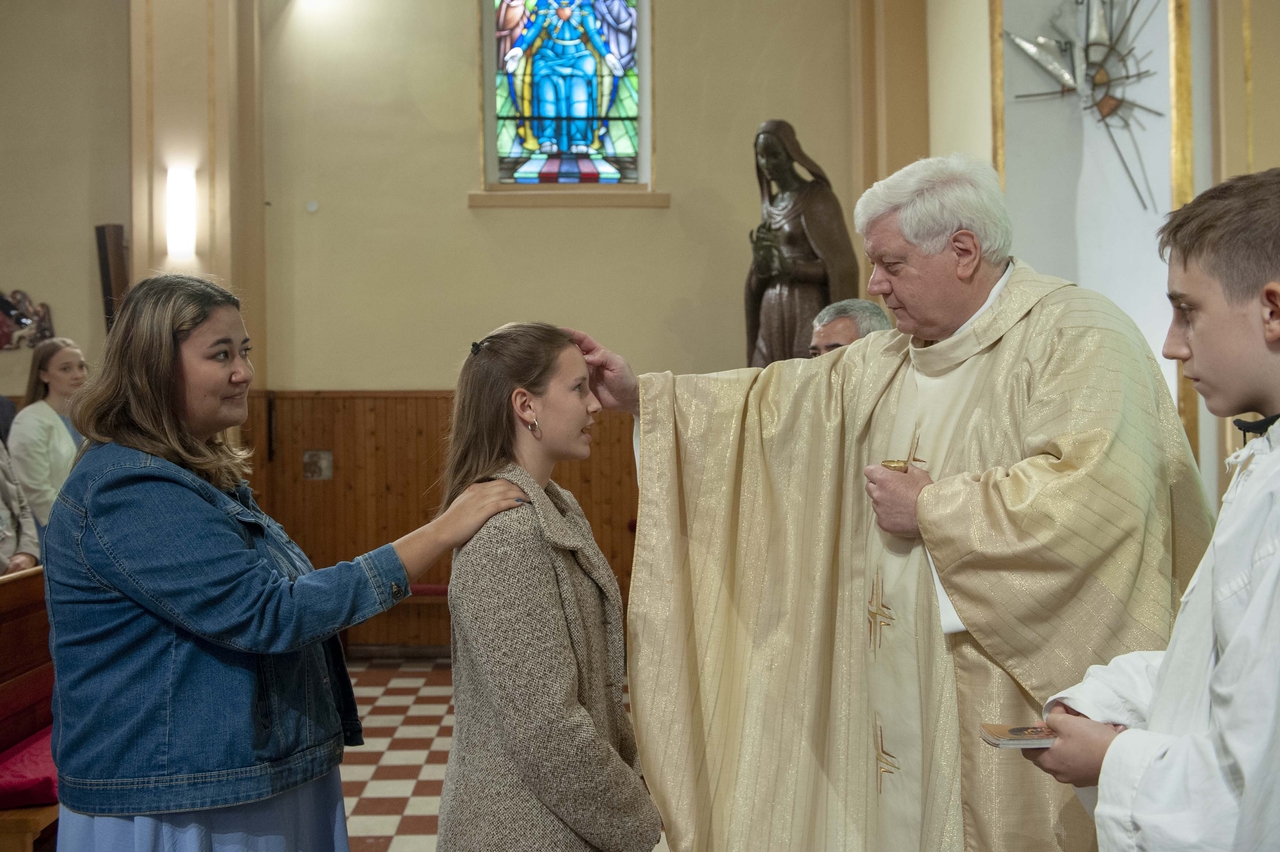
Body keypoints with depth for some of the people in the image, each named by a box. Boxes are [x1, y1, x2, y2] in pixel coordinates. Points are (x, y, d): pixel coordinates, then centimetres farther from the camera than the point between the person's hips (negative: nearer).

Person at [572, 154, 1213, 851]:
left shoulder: (1078, 336, -12)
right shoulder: (885, 362, 12)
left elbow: (1097, 494, -26)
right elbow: (782, 402, 14)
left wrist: (931, 508, -17)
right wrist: (640, 395, 7)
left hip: (1031, 688, -6)